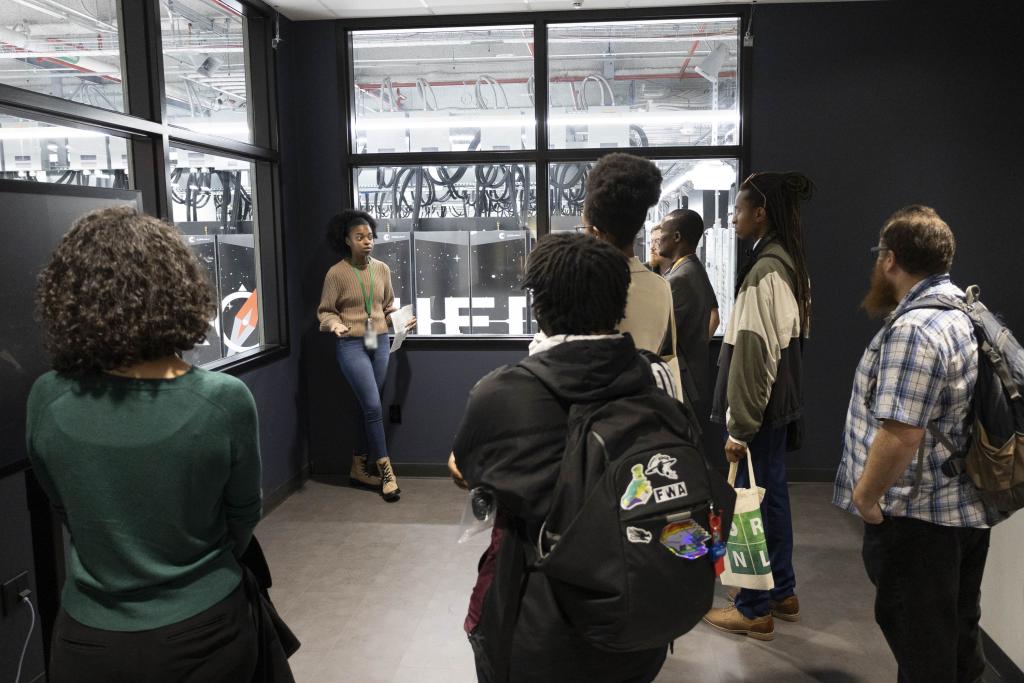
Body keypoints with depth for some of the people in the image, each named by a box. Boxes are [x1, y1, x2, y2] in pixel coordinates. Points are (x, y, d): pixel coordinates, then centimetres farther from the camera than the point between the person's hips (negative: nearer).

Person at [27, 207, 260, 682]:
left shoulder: (47, 401, -15)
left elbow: (66, 513, 2)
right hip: (201, 633, -1)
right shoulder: (224, 401, -22)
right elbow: (244, 515, -6)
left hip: (88, 642, 1)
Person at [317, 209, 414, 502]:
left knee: (369, 407, 10)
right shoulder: (336, 273, -8)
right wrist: (335, 325, -24)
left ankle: (359, 467, 23)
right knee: (373, 407, -9)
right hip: (352, 345, -5)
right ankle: (386, 471, 1)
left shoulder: (382, 269, 5)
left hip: (381, 342, 5)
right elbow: (325, 311, -4)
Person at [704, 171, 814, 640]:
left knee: (753, 501, 2)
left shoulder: (765, 271, -21)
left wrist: (740, 427, -18)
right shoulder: (789, 264, 10)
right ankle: (782, 593, 33)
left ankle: (754, 610, 16)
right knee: (773, 493, 18)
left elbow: (753, 356, -22)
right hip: (779, 402, 10)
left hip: (759, 408, -10)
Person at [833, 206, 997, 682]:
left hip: (917, 517, -10)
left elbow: (900, 433, -28)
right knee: (958, 631, 23)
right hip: (969, 510, 10)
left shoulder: (914, 329, -23)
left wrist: (865, 496, -16)